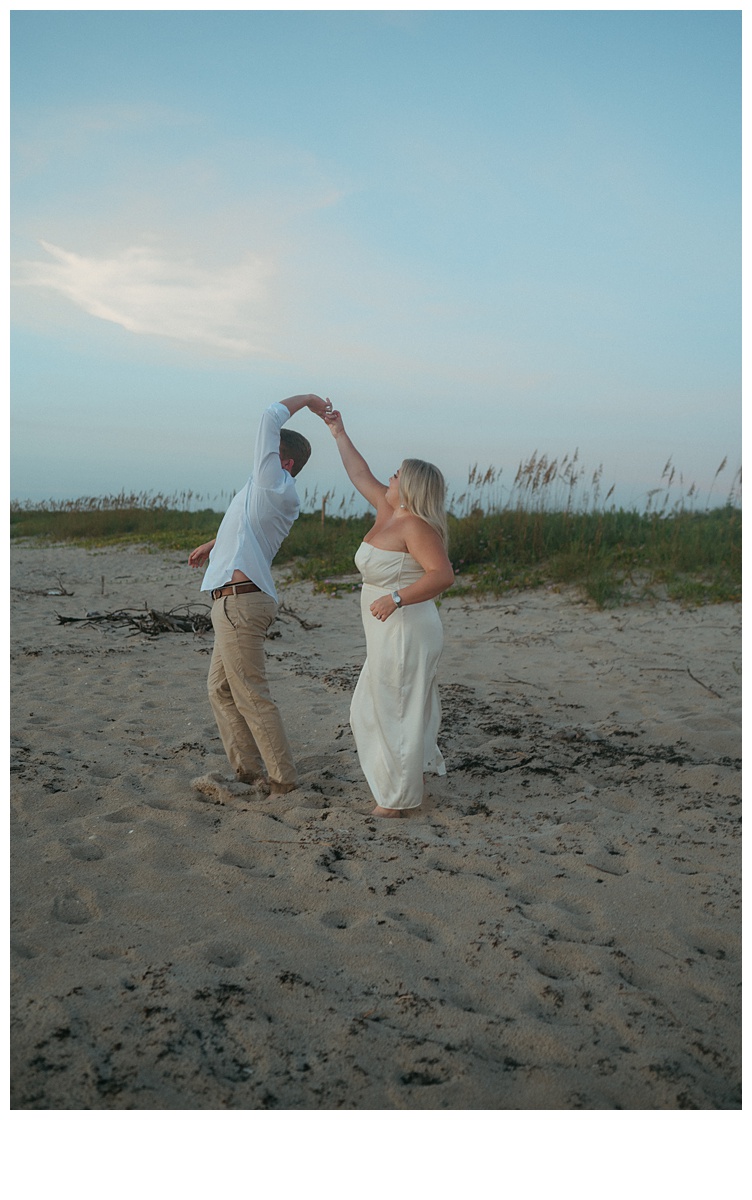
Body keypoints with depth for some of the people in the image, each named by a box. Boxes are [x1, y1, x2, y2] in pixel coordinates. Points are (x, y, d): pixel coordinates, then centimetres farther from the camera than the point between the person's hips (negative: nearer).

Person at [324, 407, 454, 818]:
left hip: (406, 634, -10)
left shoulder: (415, 526, -18)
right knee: (373, 710, 20)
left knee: (395, 712, 0)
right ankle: (420, 766, 32)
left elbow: (442, 574, -28)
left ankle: (399, 799, 12)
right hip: (390, 635, 10)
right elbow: (360, 474, 22)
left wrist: (397, 597, -35)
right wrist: (339, 433, 26)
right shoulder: (388, 511, 8)